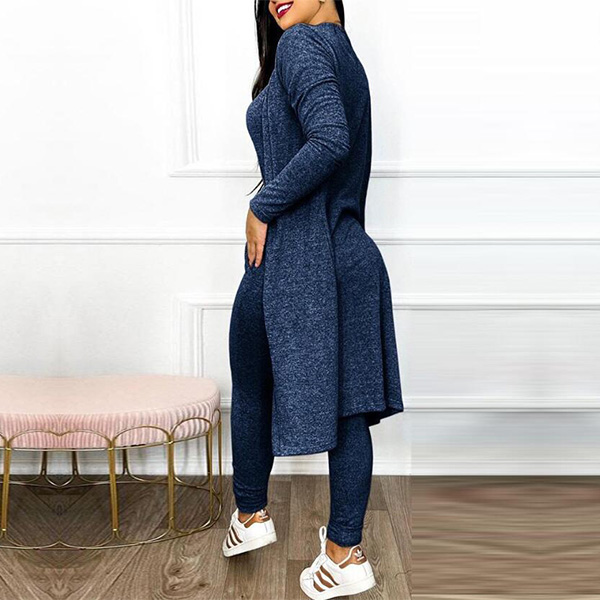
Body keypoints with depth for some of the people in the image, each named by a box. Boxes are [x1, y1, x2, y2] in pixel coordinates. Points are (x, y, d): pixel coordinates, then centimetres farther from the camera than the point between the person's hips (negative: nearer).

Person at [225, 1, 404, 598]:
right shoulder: (348, 58, 14)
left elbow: (330, 140, -27)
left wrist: (262, 205, -18)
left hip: (291, 256, -7)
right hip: (352, 256, 8)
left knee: (252, 390, 15)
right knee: (348, 403, 8)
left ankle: (251, 514, 33)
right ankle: (346, 550, 16)